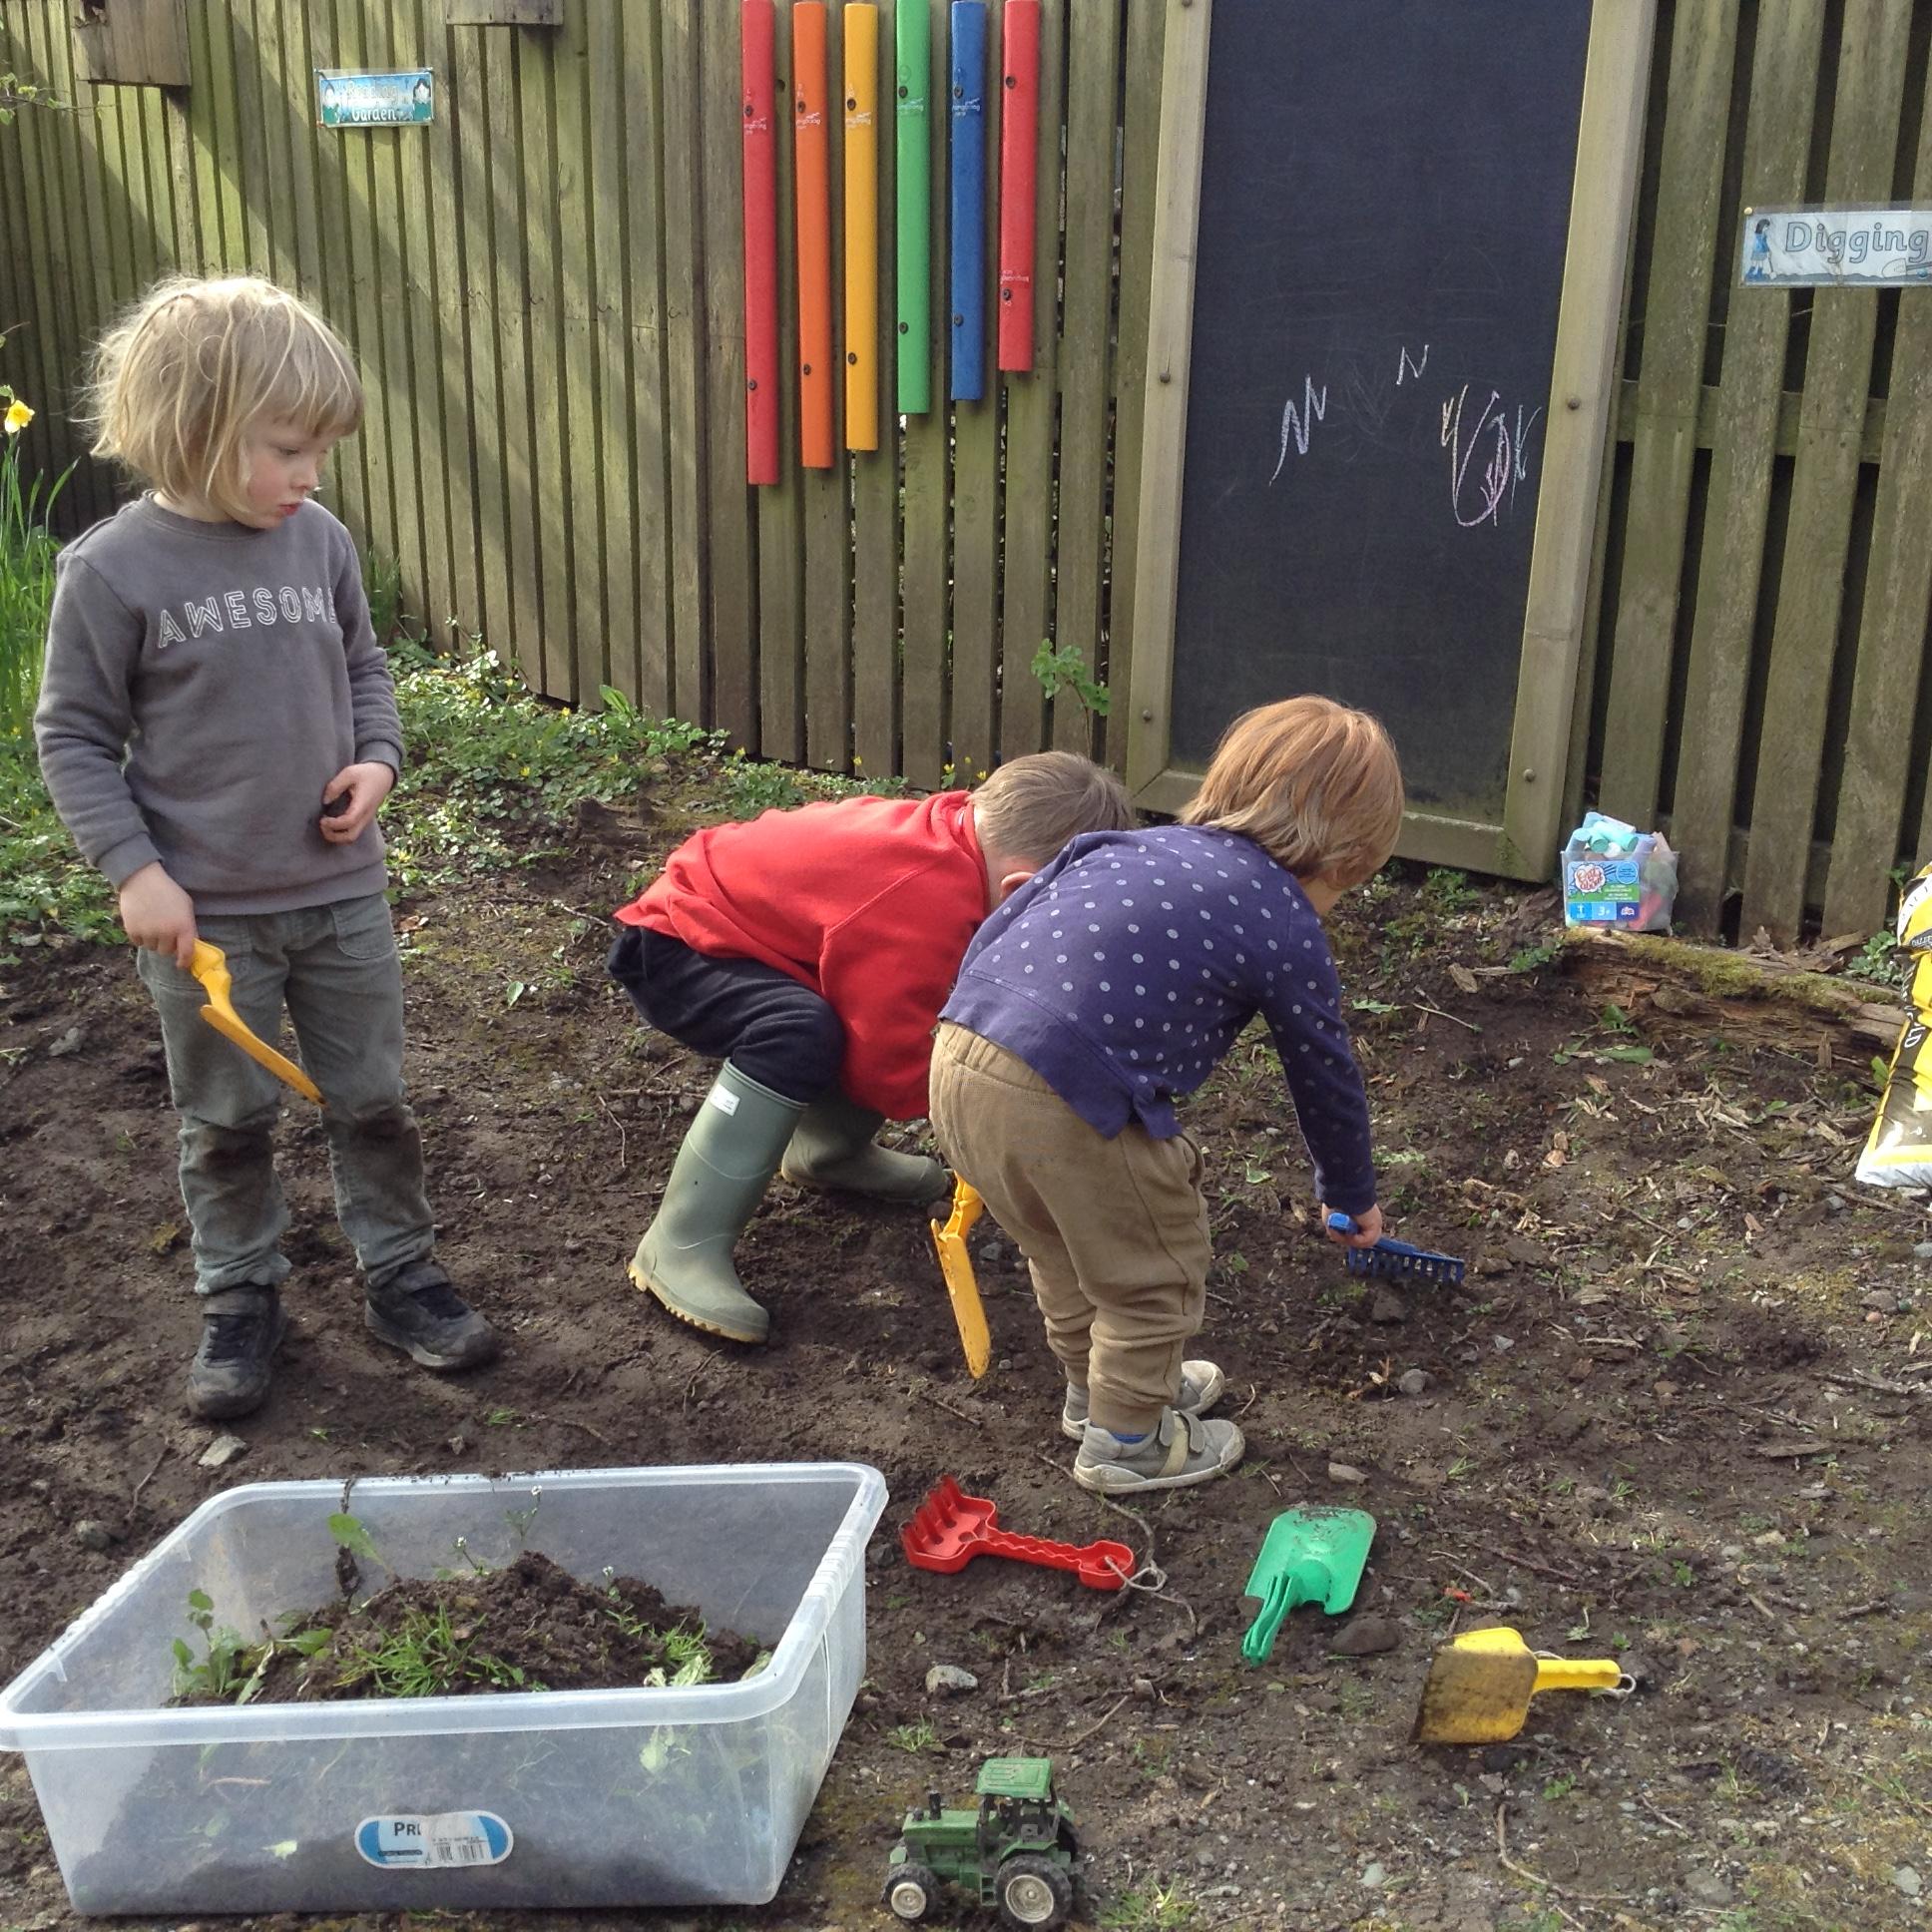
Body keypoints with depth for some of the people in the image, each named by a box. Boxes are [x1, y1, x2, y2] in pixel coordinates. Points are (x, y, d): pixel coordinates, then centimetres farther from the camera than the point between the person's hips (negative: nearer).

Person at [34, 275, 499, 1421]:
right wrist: (135, 869, -13)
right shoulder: (114, 571, -13)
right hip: (206, 913, -3)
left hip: (342, 890, 3)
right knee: (229, 1122, 12)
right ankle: (242, 1303, 29)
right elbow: (74, 736, -7)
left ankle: (401, 1274, 31)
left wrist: (377, 760, -4)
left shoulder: (320, 543, -2)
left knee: (374, 1101, 13)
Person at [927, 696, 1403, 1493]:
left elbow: (996, 926, 25)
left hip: (958, 1059, 8)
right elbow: (1325, 1078, 15)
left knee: (1066, 1246, 32)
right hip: (1062, 1103, -8)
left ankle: (1094, 1385, 53)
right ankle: (1124, 1440, 36)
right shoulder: (1286, 930, 3)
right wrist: (1351, 1196, 33)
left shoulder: (1150, 847, 21)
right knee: (1156, 1271, 18)